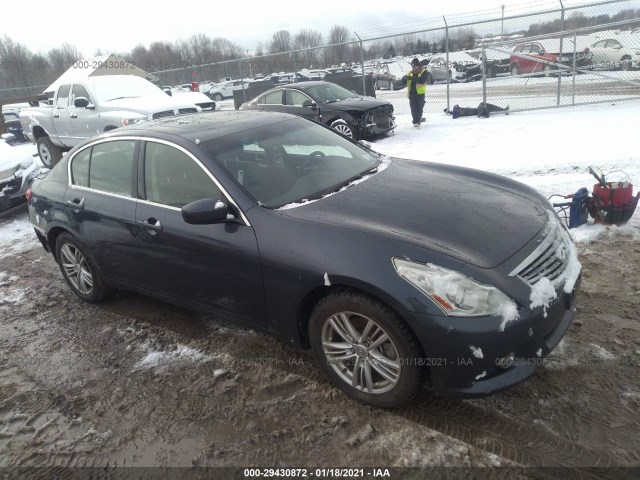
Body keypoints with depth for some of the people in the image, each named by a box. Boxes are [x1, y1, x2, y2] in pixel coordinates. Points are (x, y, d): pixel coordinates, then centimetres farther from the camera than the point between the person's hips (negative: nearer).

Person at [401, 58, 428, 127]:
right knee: (413, 108, -5)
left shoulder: (423, 72, 0)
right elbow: (403, 82, 13)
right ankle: (416, 121, -5)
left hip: (420, 93, -3)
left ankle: (418, 120, 10)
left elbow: (422, 80, -18)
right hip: (411, 92, 3)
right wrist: (405, 78, -11)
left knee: (419, 107, 1)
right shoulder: (409, 73, 15)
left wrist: (413, 78, -25)